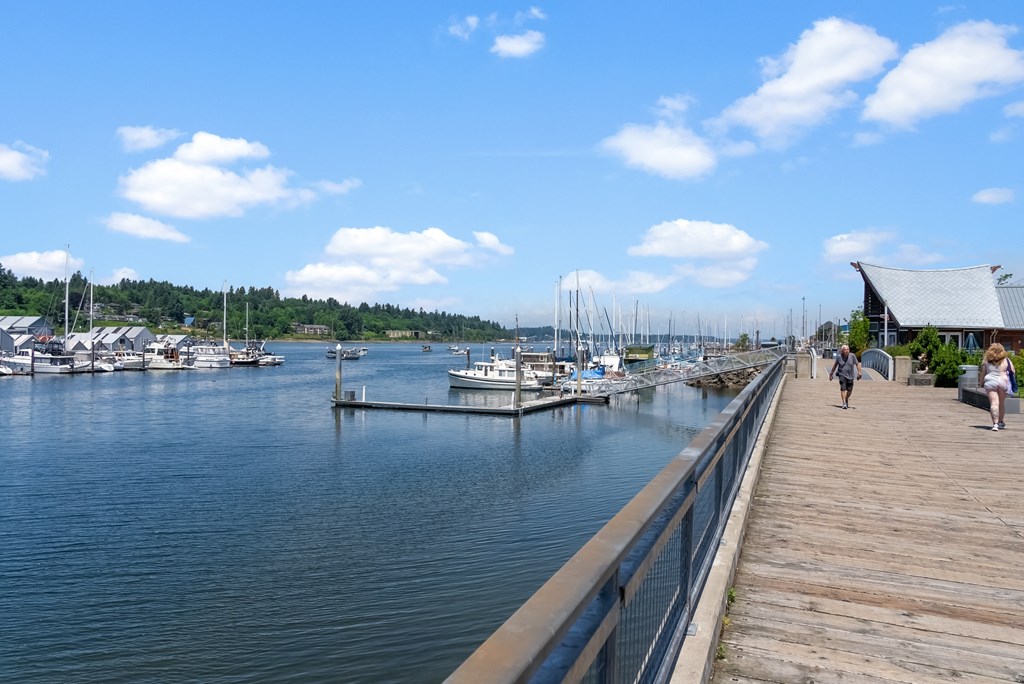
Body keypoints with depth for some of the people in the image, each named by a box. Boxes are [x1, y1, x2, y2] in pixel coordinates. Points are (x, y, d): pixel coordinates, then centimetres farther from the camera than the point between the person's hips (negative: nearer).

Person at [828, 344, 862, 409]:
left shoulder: (852, 356, -6)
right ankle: (844, 403, -13)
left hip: (850, 376, 2)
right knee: (843, 389, -14)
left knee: (849, 390, 9)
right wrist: (831, 373, 15)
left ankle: (846, 400, 38)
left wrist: (859, 372, -17)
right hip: (842, 375, -1)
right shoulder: (839, 357, -5)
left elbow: (857, 364, -4)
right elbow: (835, 365, 9)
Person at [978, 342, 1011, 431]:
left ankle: (995, 423, -19)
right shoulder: (1006, 360, 3)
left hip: (990, 382, -1)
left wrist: (981, 383, 17)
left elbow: (982, 373, 7)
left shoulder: (986, 361, 3)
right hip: (1003, 381, 1)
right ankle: (1001, 422, 29)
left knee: (994, 403, -6)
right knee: (1002, 403, 16)